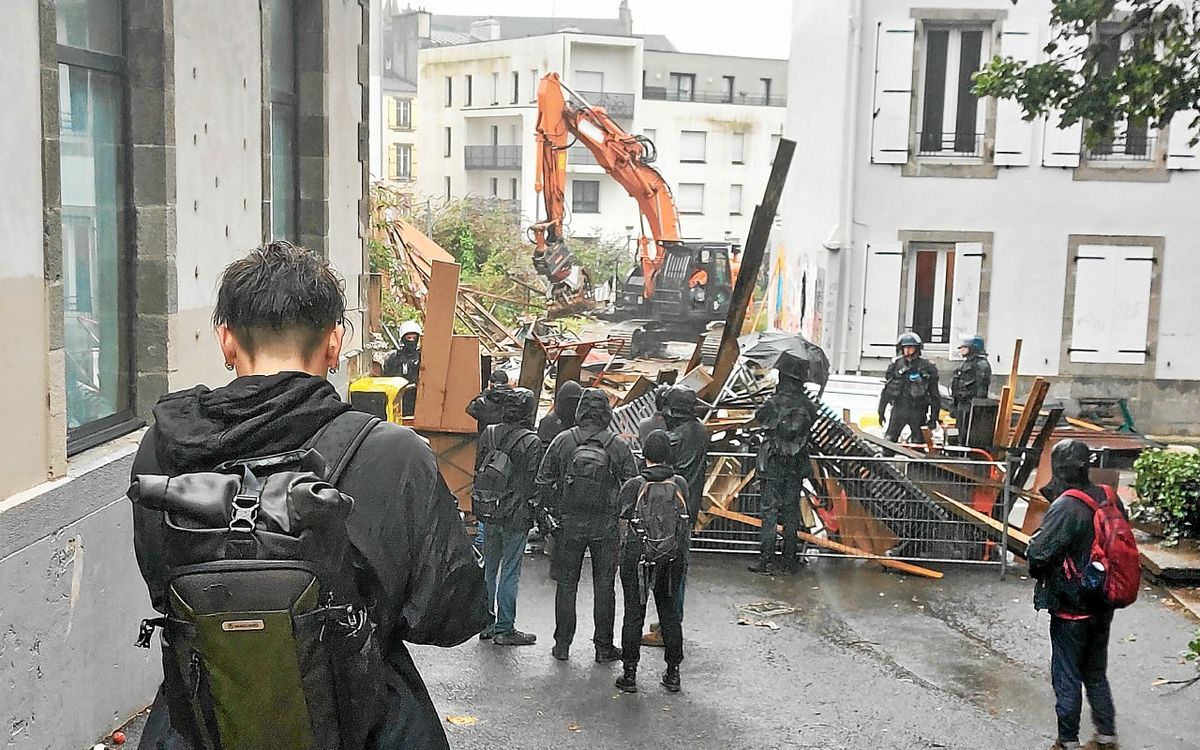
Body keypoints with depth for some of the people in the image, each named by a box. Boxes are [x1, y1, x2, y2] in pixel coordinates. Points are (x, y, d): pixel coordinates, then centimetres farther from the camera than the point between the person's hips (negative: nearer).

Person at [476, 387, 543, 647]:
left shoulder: (488, 435, 3)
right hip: (516, 517, -5)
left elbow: (477, 472, 9)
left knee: (489, 569, 15)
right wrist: (535, 509, 0)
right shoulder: (531, 442, -13)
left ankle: (486, 623, 24)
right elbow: (533, 481, -11)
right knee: (510, 572, 2)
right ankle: (504, 629, 7)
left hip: (489, 514, 5)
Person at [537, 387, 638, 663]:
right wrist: (623, 516, 11)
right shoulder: (619, 447, -6)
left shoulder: (562, 441, -4)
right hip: (605, 527, -1)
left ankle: (562, 645, 16)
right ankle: (604, 647, 14)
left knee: (566, 585, 11)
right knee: (604, 587, 9)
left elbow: (543, 482, -1)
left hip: (568, 524, 1)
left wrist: (553, 513, 9)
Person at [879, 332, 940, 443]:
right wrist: (881, 411, 9)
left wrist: (933, 416, -1)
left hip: (917, 410, -2)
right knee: (889, 440, 0)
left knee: (918, 443, 5)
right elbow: (886, 390, 12)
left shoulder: (926, 366, -1)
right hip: (898, 408, 2)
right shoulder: (895, 365, 6)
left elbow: (934, 394, 2)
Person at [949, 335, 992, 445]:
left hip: (971, 405, -10)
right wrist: (953, 405, 21)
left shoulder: (981, 364, -11)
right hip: (962, 405, 10)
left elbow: (981, 389, -18)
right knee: (961, 435, 16)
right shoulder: (964, 363, 19)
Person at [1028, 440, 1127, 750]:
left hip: (1072, 609, -7)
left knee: (1067, 678, 8)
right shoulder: (1110, 498, -3)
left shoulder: (1065, 507, -25)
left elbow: (1038, 553, -25)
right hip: (1104, 606, 7)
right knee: (1096, 673, 22)